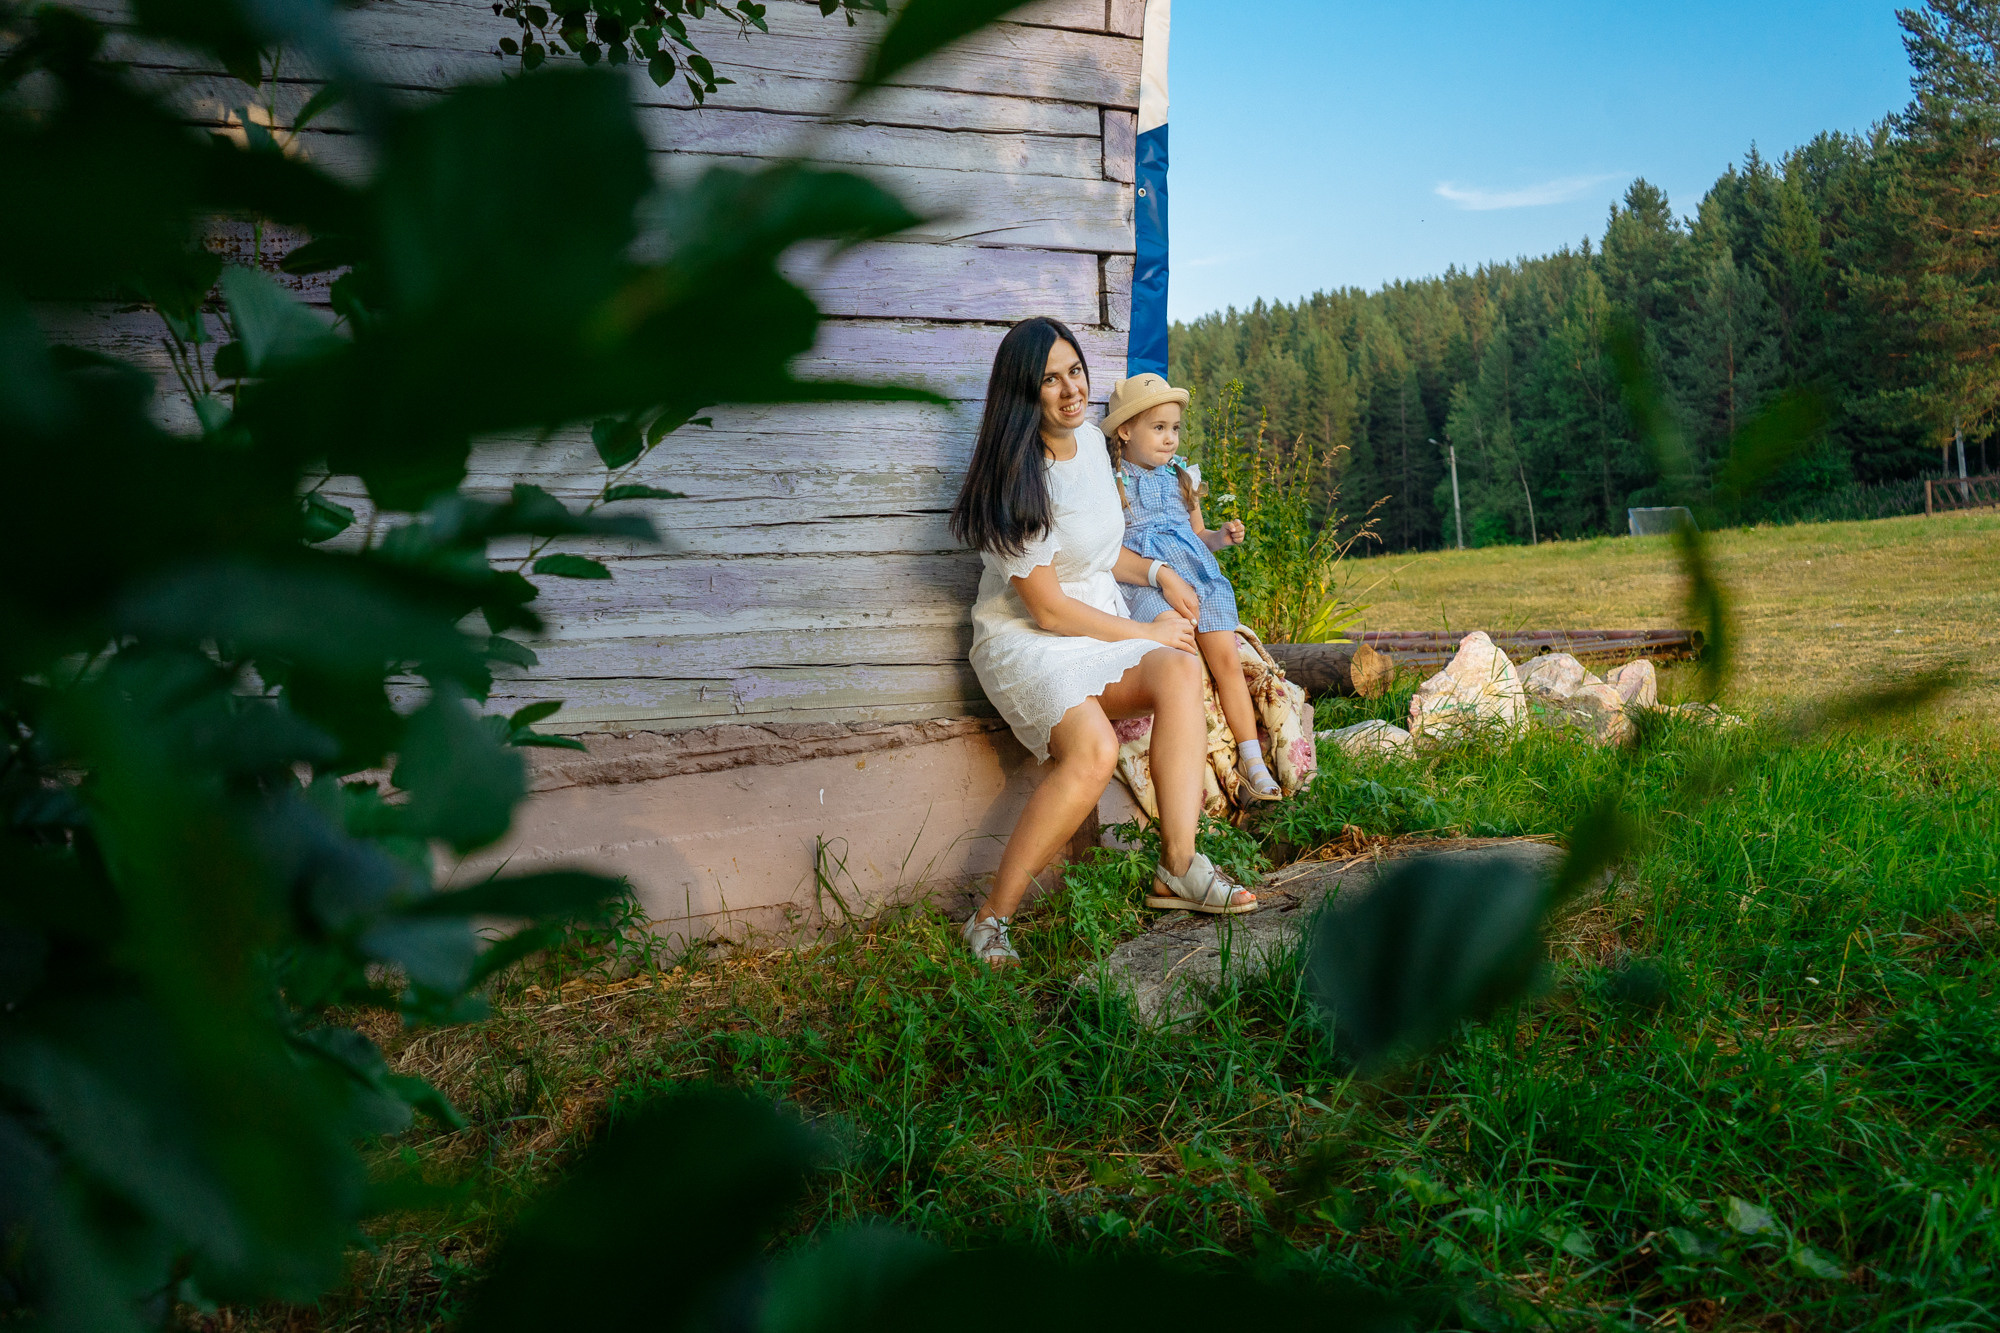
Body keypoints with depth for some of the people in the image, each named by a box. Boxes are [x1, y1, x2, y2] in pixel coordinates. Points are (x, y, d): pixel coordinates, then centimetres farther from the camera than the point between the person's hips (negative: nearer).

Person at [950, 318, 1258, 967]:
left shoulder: (1090, 439, 9)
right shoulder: (1017, 481, -17)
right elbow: (1049, 608, -17)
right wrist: (1147, 633, -8)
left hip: (1104, 633, 7)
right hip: (1027, 641, -7)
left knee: (1181, 671, -25)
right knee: (1094, 750, -33)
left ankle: (1178, 866, -25)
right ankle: (991, 919, -22)